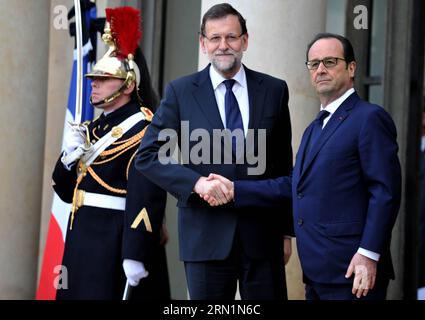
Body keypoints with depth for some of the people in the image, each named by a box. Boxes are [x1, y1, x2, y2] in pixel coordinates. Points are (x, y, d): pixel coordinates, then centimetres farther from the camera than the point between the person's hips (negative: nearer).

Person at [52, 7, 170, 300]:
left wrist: (135, 254, -28)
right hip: (83, 241, 8)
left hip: (118, 243, -8)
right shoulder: (94, 129, 16)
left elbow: (147, 199, -21)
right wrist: (70, 157, -1)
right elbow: (68, 192, 18)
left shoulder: (143, 130, -11)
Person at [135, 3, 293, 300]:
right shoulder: (181, 91, 2)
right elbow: (147, 156, -1)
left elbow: (284, 165, 10)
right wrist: (196, 182, -15)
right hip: (206, 234, -1)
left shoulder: (274, 90, 7)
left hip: (263, 233, 1)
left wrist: (286, 230, 9)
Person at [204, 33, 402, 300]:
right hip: (317, 273, 8)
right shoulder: (315, 128, 22)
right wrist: (235, 190, 9)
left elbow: (385, 191, -13)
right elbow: (294, 185, 18)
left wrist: (368, 255, -20)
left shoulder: (370, 118, -6)